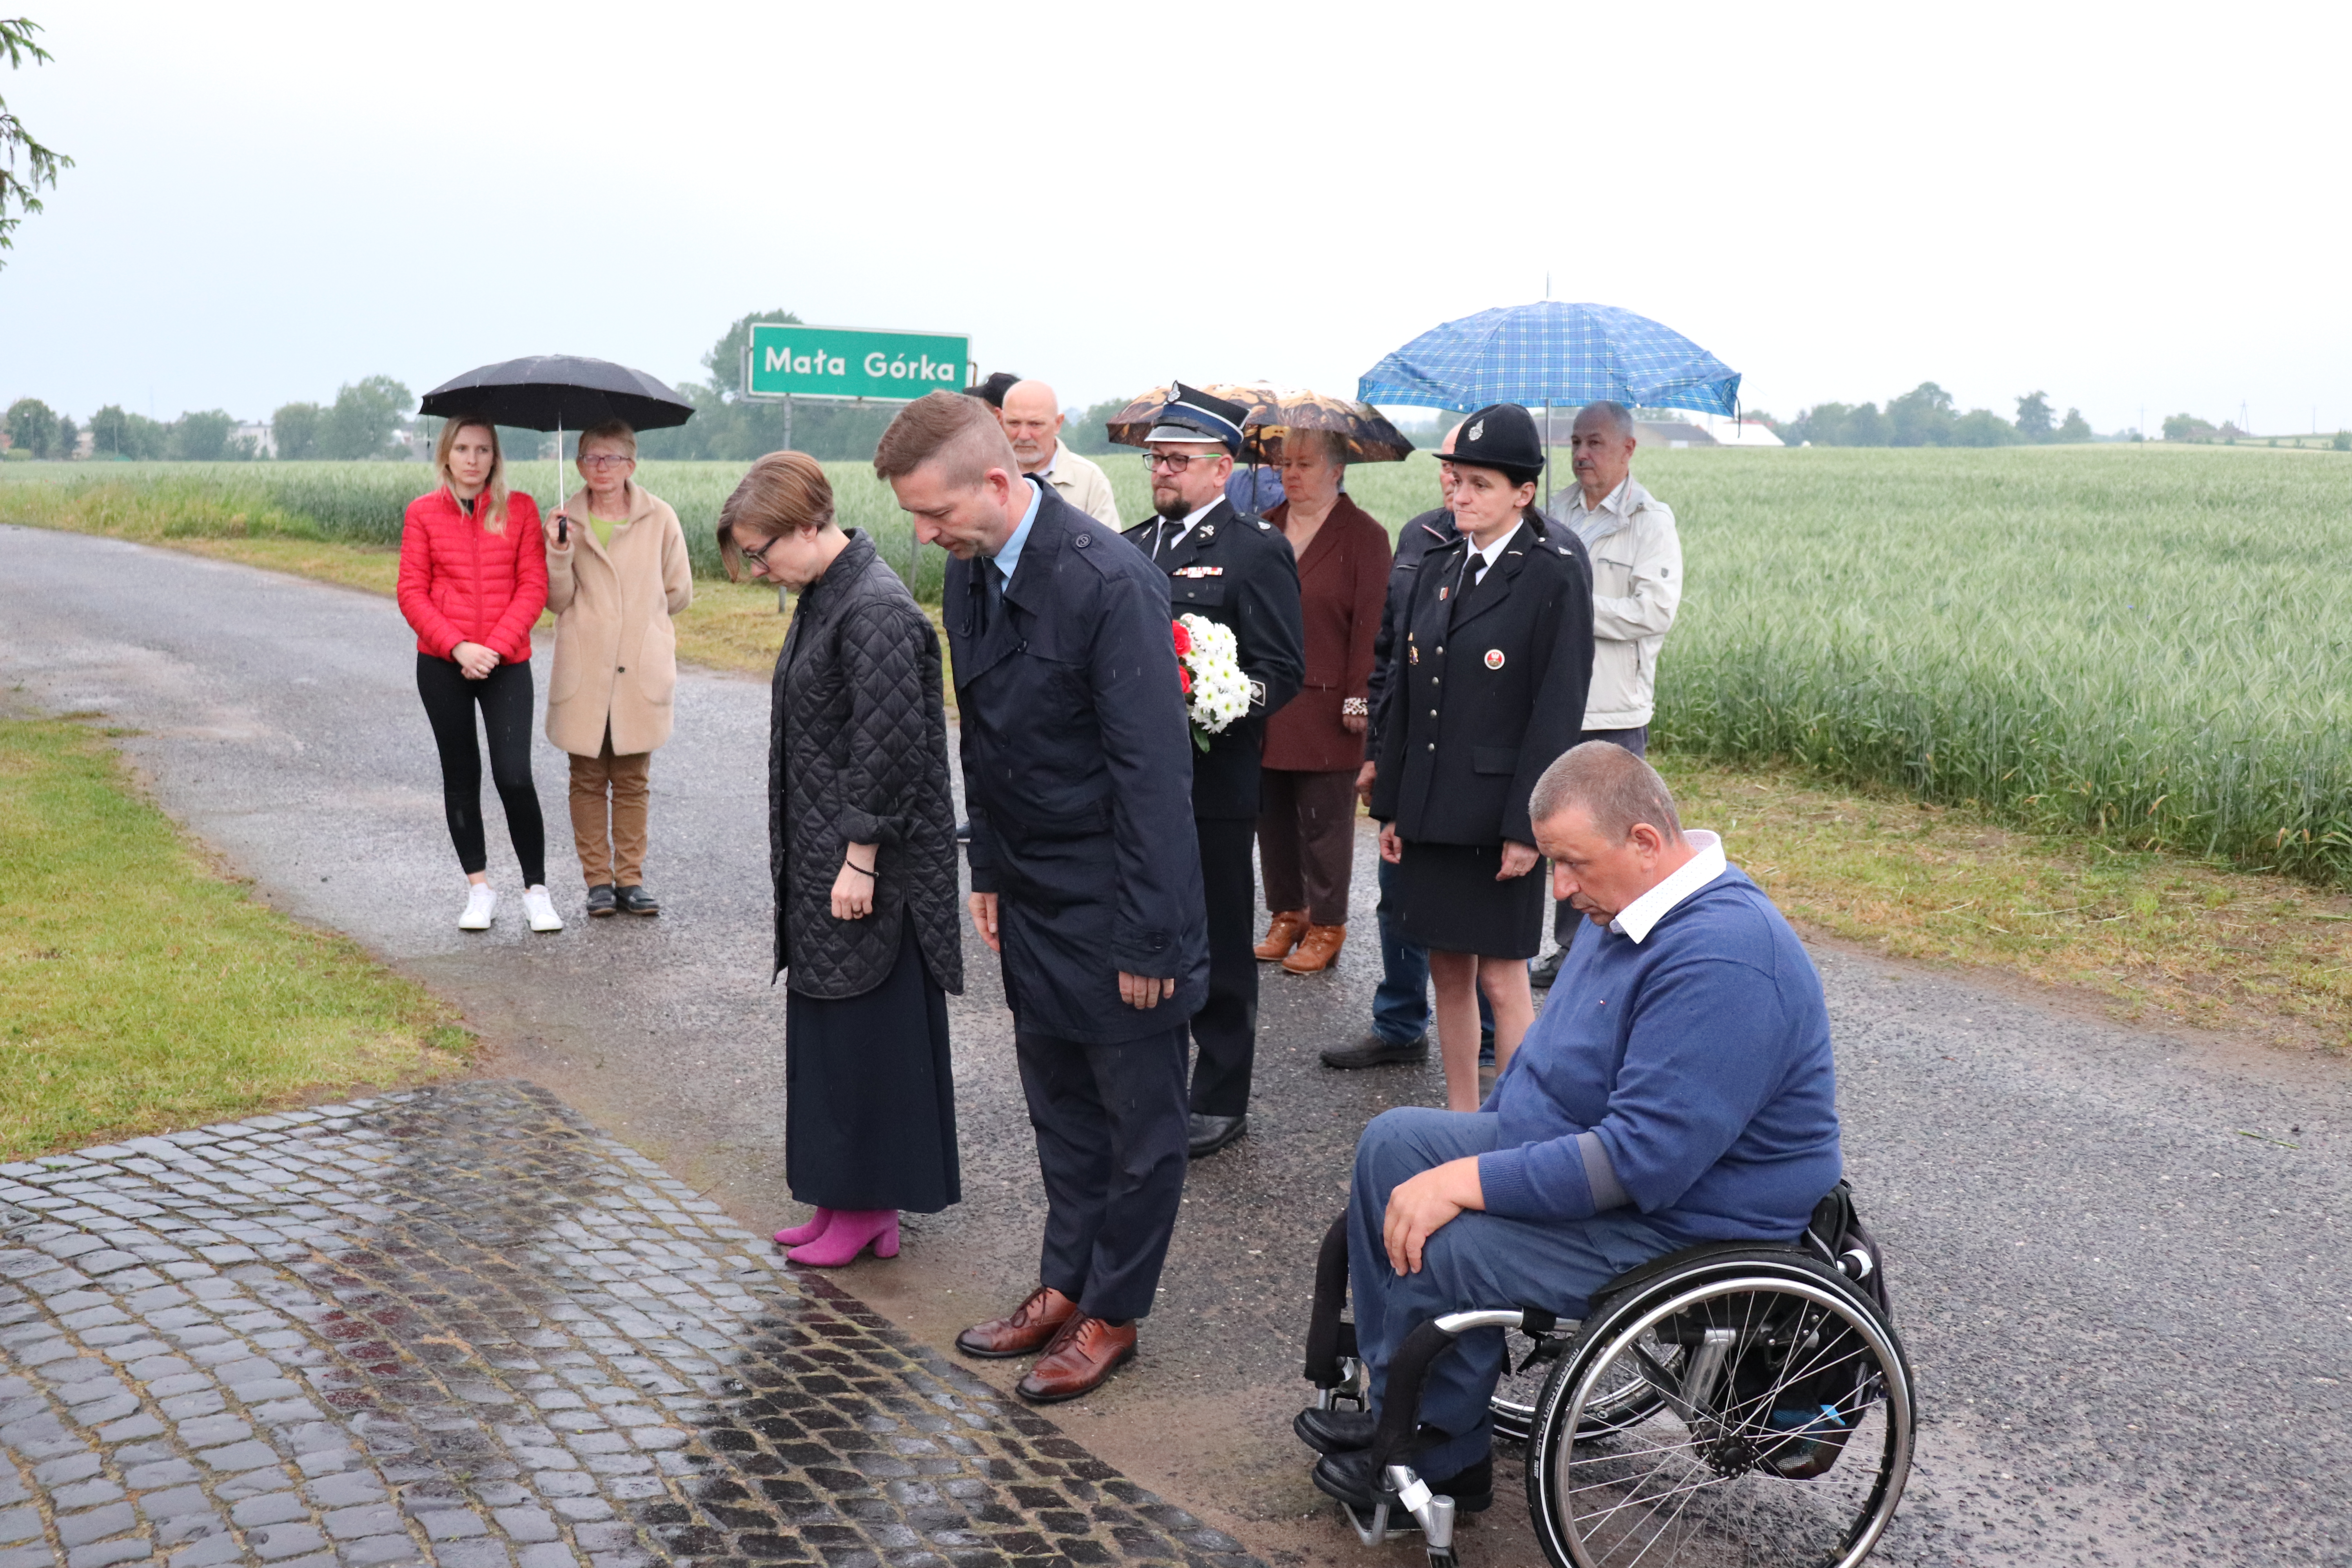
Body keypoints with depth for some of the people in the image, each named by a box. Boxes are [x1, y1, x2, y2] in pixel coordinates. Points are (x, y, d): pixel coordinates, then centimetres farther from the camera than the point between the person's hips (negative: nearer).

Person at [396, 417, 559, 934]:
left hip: (507, 663, -1)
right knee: (460, 775, 9)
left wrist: (496, 647, -13)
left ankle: (537, 891, 1)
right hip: (442, 664, 2)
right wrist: (457, 646, -12)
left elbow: (533, 587, -3)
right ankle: (479, 887, 20)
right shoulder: (422, 513, 3)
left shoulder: (520, 509, 1)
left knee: (515, 776, -11)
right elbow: (412, 593, 0)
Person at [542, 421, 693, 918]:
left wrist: (635, 615, 8)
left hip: (641, 669, 0)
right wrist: (560, 552, -13)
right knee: (588, 778, 5)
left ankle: (630, 878, 14)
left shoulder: (659, 517, 2)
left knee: (633, 779, 6)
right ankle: (597, 879, 13)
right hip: (583, 671, 0)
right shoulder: (568, 520, 4)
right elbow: (558, 600, 1)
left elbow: (679, 591, 9)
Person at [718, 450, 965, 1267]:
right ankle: (843, 1197, 26)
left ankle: (871, 1206, 14)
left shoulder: (876, 611, -19)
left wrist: (860, 859, -19)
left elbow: (886, 747, -22)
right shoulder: (824, 596, 11)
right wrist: (802, 858, 16)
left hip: (869, 864, -10)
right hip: (820, 858, 10)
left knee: (868, 1029, 1)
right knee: (826, 1025, 15)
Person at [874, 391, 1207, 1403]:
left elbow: (1152, 769, -22)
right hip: (1032, 893, 8)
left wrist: (1146, 936, -20)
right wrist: (988, 873, 12)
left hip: (1113, 901, -8)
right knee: (1059, 1104, 20)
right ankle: (1065, 1285, 35)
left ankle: (1112, 1312, 23)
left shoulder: (1110, 582, -24)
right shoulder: (968, 572, 2)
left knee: (1138, 1119, 9)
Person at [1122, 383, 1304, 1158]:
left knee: (1218, 944, 5)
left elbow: (1282, 671, -10)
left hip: (1213, 783, -6)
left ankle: (1221, 1100, 18)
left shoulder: (1258, 549, -6)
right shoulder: (1133, 544, 14)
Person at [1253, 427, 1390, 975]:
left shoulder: (1364, 536, -3)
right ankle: (1286, 915, 24)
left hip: (1324, 706, -5)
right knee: (1272, 816, 11)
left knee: (1323, 821, 2)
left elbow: (1368, 624, -7)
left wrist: (1357, 700, -12)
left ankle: (1326, 926, 14)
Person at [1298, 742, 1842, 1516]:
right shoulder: (1633, 908, 3)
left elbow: (1644, 1159, -33)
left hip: (1683, 1219, -11)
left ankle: (1441, 1459, 5)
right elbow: (1548, 1058, 18)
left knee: (1441, 1249, -23)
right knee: (1392, 1142, 6)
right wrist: (1482, 1142, 8)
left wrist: (1466, 1183, -29)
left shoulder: (1723, 960, -30)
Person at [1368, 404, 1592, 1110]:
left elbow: (1558, 709, -12)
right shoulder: (1438, 569, 11)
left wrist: (1526, 826, -15)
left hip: (1499, 814, -6)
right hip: (1429, 811, 6)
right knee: (1448, 972, 13)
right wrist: (1391, 806, 10)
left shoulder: (1556, 575, -8)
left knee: (1501, 978, 1)